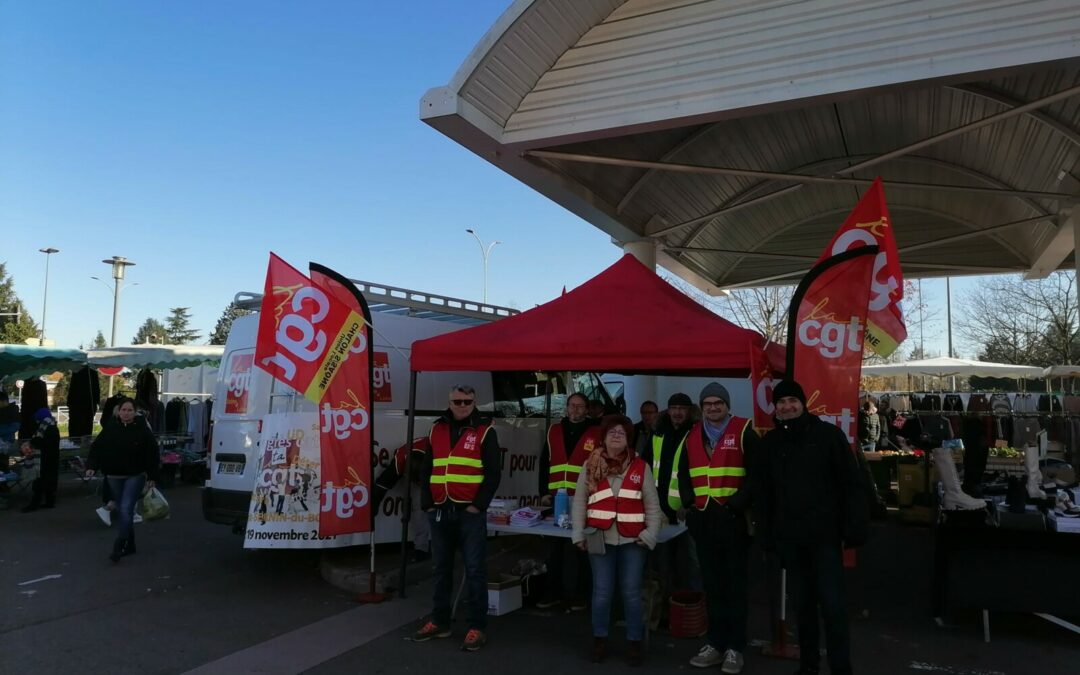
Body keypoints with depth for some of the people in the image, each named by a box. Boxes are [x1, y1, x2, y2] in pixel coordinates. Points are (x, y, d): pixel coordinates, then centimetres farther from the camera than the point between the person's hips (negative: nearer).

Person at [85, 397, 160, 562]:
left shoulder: (142, 429, -6)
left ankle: (118, 547, -9)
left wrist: (152, 477, -5)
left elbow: (152, 454, -4)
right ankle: (130, 544, 26)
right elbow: (96, 448, 6)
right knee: (121, 511, 13)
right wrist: (91, 466, -9)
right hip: (114, 477, 4)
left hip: (135, 476, -4)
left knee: (126, 509, -14)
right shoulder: (110, 428, 2)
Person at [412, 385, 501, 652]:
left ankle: (477, 627, 7)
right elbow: (426, 470, 12)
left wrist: (479, 505, -12)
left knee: (475, 570, -1)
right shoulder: (436, 430, 11)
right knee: (442, 569, 13)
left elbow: (493, 473, -6)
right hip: (440, 512, 4)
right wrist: (427, 504, 3)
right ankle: (439, 622, 24)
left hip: (470, 513, -4)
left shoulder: (485, 431, -1)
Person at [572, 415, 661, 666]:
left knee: (632, 593, 5)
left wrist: (650, 535, -4)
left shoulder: (641, 467, 1)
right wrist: (579, 534, -1)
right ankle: (599, 640, 24)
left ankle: (634, 642, 21)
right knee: (601, 593, 7)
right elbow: (579, 502, 4)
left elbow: (652, 505, 4)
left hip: (632, 541, 0)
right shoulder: (590, 466, 2)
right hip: (600, 539, 0)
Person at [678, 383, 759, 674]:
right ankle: (716, 643, 21)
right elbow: (682, 473, 18)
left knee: (735, 584, 4)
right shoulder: (693, 435, 11)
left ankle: (735, 647, 13)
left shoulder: (744, 432, -4)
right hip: (702, 519, 5)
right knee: (712, 584, 12)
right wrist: (689, 501, 4)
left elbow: (756, 474, -8)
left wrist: (737, 504, -15)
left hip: (733, 518, -4)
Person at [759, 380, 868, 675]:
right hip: (789, 535, 4)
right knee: (804, 601, 14)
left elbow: (851, 483, -6)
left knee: (832, 603, -4)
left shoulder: (828, 434, -5)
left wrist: (854, 528, -12)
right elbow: (765, 491, 9)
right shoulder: (771, 441, 6)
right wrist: (768, 531, 6)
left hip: (825, 533, -3)